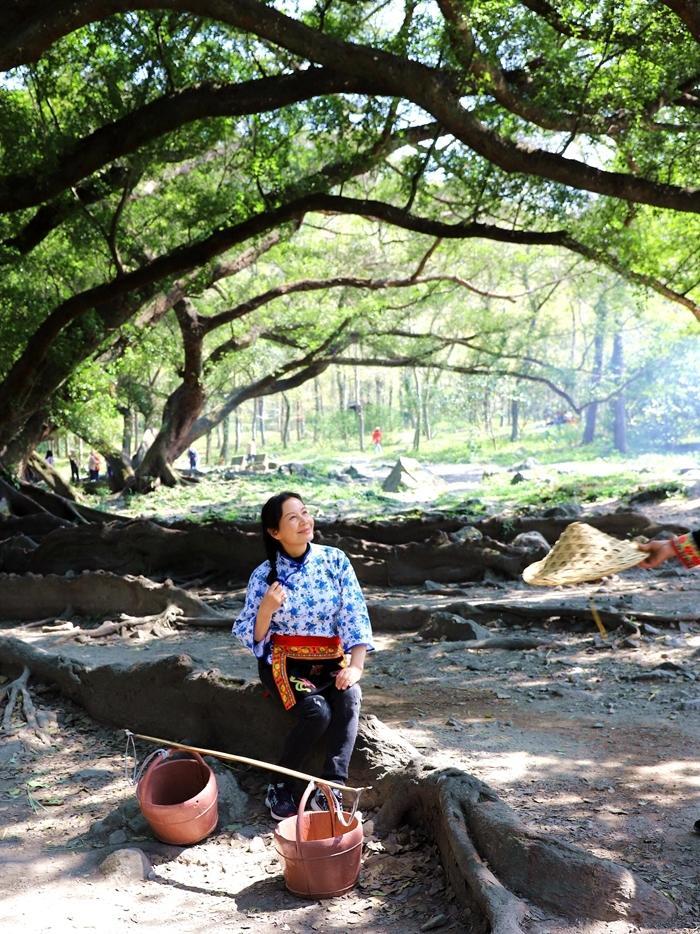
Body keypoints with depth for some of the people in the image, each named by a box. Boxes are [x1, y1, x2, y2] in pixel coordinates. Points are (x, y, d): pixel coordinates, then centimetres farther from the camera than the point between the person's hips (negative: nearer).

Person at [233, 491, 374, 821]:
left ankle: (329, 790, -25)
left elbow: (355, 614, -6)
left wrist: (356, 664, -19)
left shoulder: (335, 559, -2)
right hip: (285, 661, -2)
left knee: (349, 699, -28)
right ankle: (281, 787, -8)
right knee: (317, 712, -28)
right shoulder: (265, 575, -6)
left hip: (330, 660, 2)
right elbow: (253, 638, -3)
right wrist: (267, 608, -24)